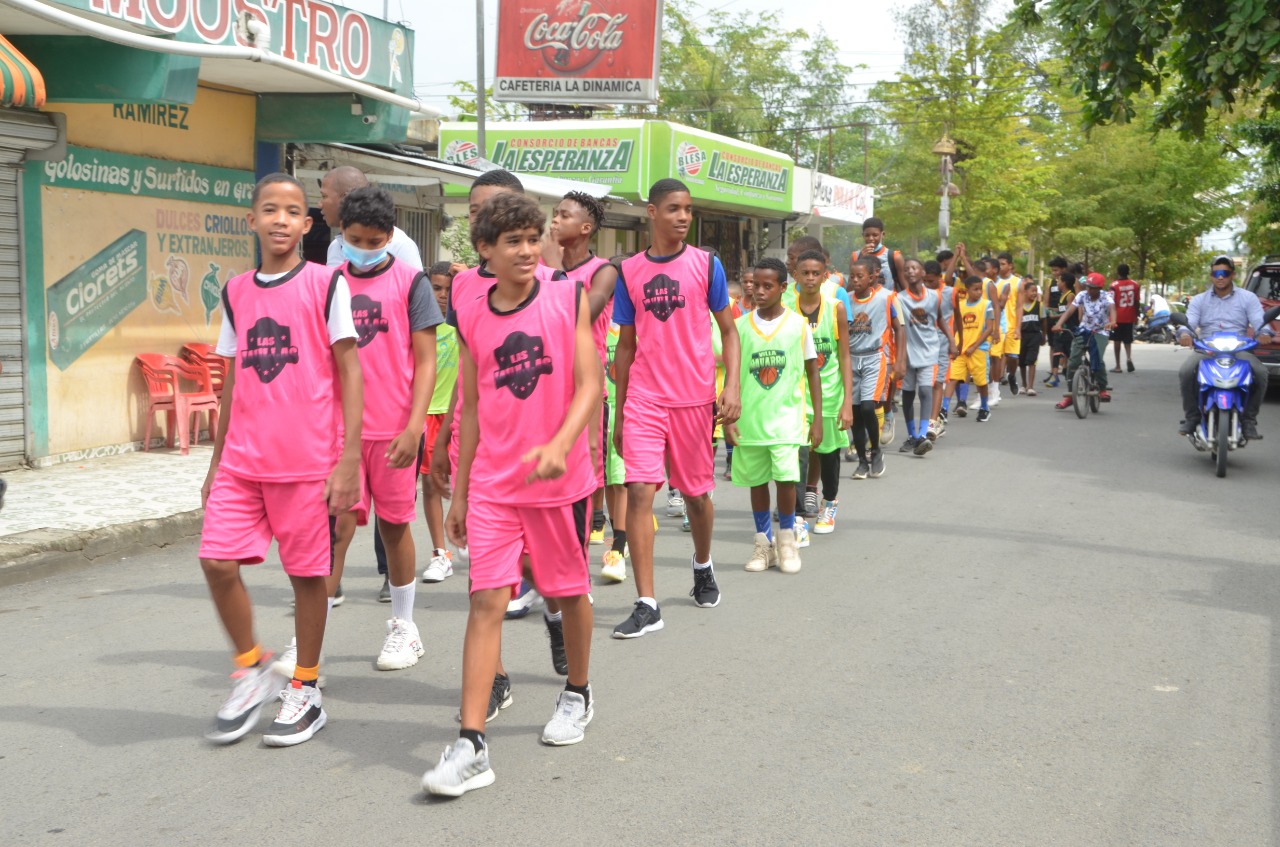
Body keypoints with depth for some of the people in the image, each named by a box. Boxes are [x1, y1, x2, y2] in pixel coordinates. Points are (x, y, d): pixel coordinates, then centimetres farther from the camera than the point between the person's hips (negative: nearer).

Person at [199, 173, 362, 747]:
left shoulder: (326, 284, -3)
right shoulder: (235, 293, 11)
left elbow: (349, 373, -5)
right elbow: (233, 382, 17)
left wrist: (349, 459, -11)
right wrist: (216, 461, 17)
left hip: (309, 459, -4)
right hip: (242, 458, 4)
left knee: (308, 572, 4)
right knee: (217, 560, -4)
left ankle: (305, 689, 20)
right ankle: (252, 670, 18)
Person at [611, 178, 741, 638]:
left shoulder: (706, 264, 1)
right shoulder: (628, 272, 5)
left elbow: (727, 329, 4)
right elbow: (626, 344, 10)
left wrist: (732, 386, -10)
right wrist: (619, 411, 10)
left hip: (695, 398, 0)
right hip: (643, 398, 0)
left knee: (696, 492, 12)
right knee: (638, 490, -12)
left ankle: (703, 566, 42)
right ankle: (647, 605, -9)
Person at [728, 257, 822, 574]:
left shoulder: (798, 324, 0)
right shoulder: (741, 325, 2)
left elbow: (812, 371, 5)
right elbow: (732, 374, 5)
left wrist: (817, 417, 2)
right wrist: (729, 418, -1)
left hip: (786, 416, -2)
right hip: (750, 417, 2)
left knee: (786, 477, -10)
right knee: (756, 480, 8)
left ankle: (786, 540, 9)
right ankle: (763, 542, 22)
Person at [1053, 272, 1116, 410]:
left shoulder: (1106, 297, -16)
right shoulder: (1082, 295, -10)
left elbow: (1112, 309, -36)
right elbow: (1070, 310, -20)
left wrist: (1112, 322, -58)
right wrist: (1059, 323, -37)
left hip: (1100, 332, -3)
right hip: (1084, 330, 3)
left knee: (1098, 360, -22)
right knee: (1073, 361, -7)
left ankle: (1103, 389, 1)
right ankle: (1070, 394, 3)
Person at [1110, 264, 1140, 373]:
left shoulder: (1114, 285, -11)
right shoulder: (1135, 285, 1)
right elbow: (1137, 302, 5)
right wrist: (1136, 316, 15)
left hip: (1118, 317, -3)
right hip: (1130, 317, 3)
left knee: (1117, 340, 6)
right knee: (1127, 340, 14)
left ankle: (1118, 366, 8)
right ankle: (1129, 357, -13)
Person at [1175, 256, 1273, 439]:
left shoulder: (1248, 298, 12)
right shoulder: (1198, 300, 16)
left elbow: (1260, 322, -2)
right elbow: (1188, 322, 1)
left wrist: (1264, 333, -26)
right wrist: (1184, 333, -24)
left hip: (1239, 350, -1)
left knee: (1260, 372, -31)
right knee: (1186, 371, -31)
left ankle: (1249, 420, -14)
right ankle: (1191, 417, -11)